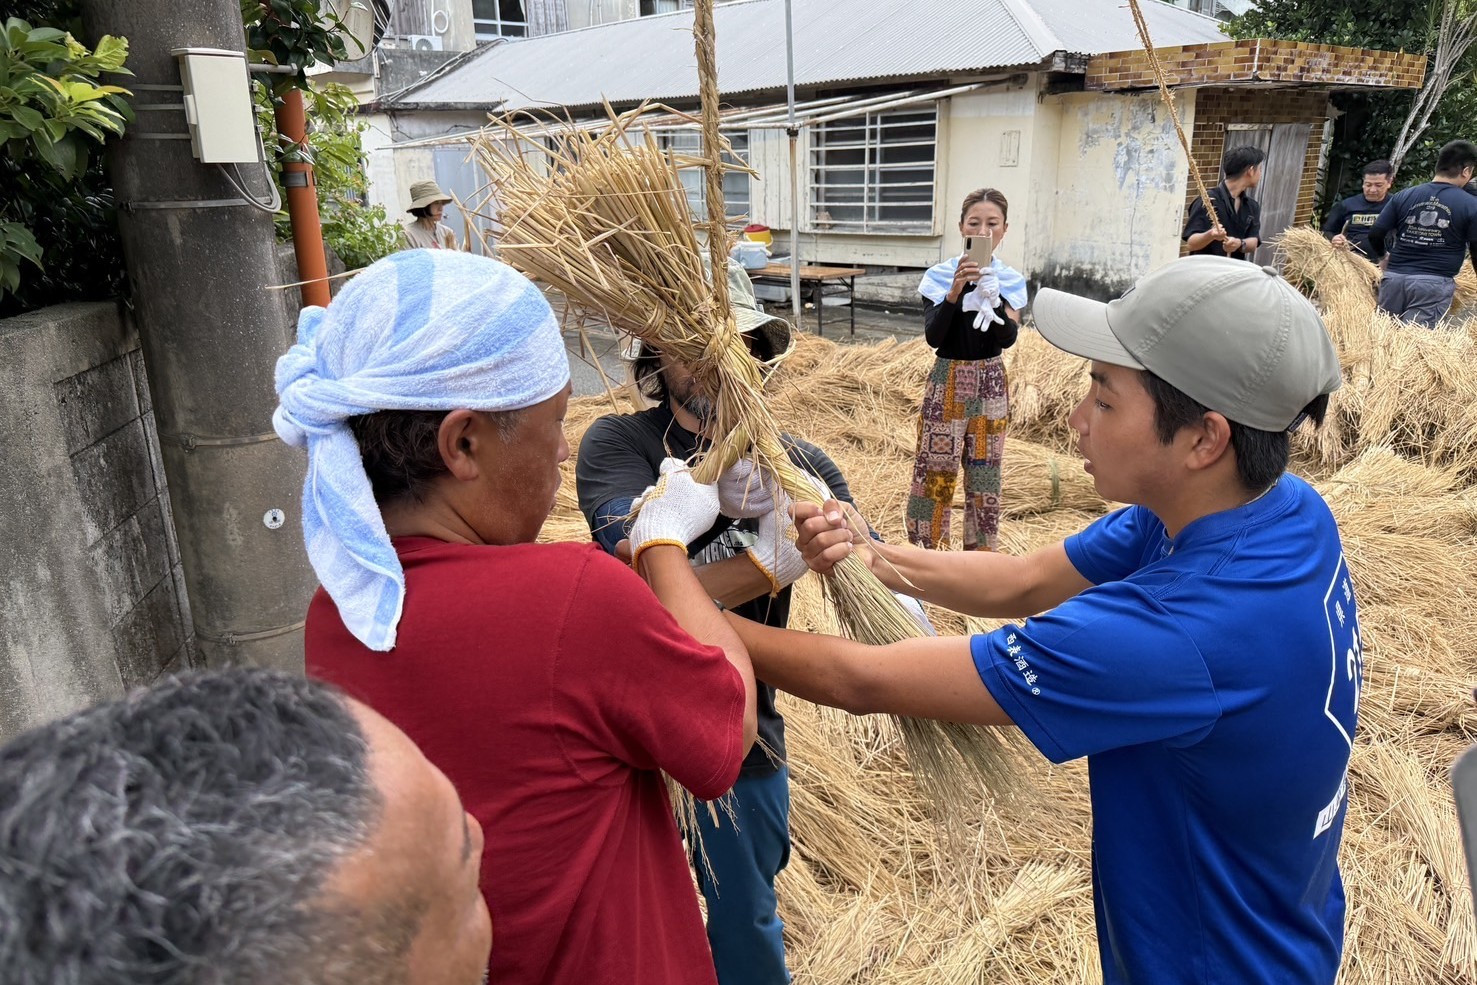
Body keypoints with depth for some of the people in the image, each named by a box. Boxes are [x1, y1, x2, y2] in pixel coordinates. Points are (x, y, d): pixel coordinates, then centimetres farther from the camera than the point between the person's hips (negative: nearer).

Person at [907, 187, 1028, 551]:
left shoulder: (1010, 280, 1)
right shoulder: (941, 275, -6)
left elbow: (1008, 338, -12)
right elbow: (933, 336, -16)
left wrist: (991, 296, -28)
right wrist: (955, 290, -28)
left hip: (991, 382, 3)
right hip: (947, 379, -2)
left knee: (985, 473, 10)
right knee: (935, 469, -2)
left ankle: (980, 553, 23)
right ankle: (926, 547, 12)